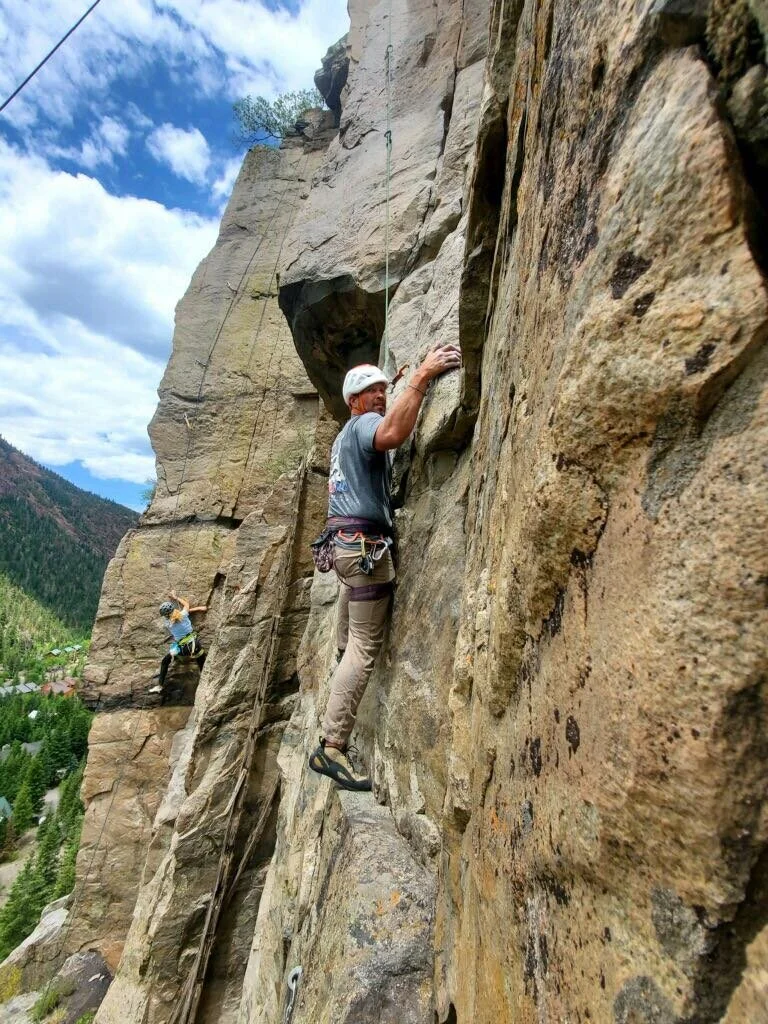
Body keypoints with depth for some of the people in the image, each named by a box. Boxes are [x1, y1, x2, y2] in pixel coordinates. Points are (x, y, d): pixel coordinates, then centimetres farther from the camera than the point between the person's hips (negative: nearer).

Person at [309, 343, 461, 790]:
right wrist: (422, 377, -31)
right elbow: (392, 434, -33)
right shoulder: (364, 423, -8)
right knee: (366, 646, -7)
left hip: (345, 540, 10)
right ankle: (333, 747, -4)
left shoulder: (345, 435, 22)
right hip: (366, 543, -10)